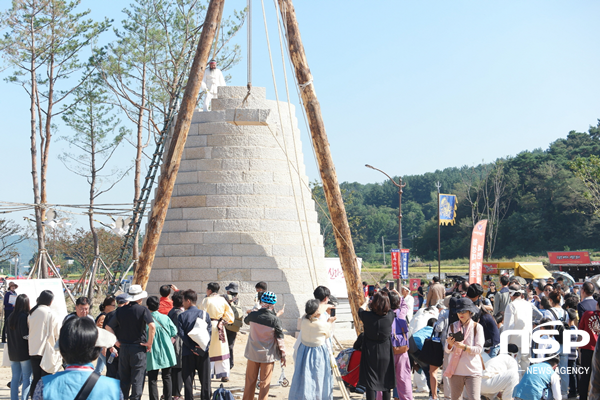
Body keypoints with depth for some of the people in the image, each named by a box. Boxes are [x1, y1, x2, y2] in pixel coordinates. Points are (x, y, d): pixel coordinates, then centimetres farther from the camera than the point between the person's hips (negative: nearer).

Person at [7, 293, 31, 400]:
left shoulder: (10, 317, 5)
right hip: (24, 352, -6)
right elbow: (26, 335, -19)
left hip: (13, 352, 7)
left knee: (15, 378, 13)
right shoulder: (25, 316, -16)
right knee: (27, 378, 1)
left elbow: (7, 333, 12)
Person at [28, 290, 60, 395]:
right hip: (46, 350, -5)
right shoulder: (50, 313, -8)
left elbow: (28, 330, 14)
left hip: (33, 350, 5)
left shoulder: (32, 313, 6)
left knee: (36, 378, 11)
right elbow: (57, 332, -4)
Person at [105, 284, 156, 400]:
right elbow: (152, 326, -21)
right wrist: (149, 343, -11)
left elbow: (108, 327, 6)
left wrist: (116, 341, 9)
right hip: (138, 348, -4)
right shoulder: (143, 310, -7)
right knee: (137, 378, 1)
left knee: (123, 379, 13)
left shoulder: (120, 310, 5)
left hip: (123, 347, 4)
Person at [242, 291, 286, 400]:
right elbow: (279, 339, -10)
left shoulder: (253, 315, -8)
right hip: (268, 355, -2)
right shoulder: (275, 320, -15)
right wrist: (283, 354, 1)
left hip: (253, 354, 2)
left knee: (250, 380, 15)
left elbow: (246, 321, 16)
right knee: (265, 383, 9)